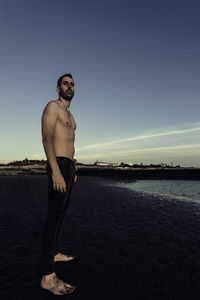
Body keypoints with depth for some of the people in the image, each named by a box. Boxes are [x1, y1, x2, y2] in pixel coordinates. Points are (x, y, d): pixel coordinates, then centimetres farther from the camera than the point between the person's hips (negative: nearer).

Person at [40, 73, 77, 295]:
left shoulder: (69, 114, 25)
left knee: (62, 212, 16)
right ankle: (48, 276, -3)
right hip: (58, 165, -10)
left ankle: (55, 253, 32)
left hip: (68, 166, 10)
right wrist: (56, 171, -26)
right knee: (54, 215, -10)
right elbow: (47, 138, -17)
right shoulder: (52, 106, -4)